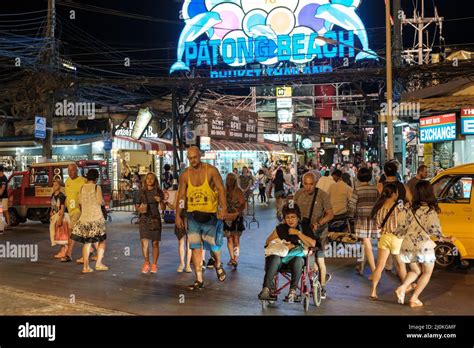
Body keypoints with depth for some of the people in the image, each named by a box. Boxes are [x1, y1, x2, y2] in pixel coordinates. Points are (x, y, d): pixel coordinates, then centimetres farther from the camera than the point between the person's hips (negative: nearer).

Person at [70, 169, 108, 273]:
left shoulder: (82, 188, 6)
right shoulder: (97, 187, -8)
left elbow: (80, 201, 11)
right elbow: (100, 201, -14)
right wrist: (103, 202, 8)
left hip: (85, 217, 5)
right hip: (96, 217, -5)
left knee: (87, 242, 9)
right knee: (102, 240, 8)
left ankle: (86, 266, 6)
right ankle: (99, 263, 1)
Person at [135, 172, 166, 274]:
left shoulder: (158, 192, 2)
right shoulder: (141, 192, 6)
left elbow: (163, 208, 0)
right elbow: (137, 205, 14)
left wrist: (160, 201, -19)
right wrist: (139, 209, -8)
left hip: (155, 219, -1)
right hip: (143, 219, 1)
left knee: (155, 243, 3)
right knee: (144, 242, -7)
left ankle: (154, 264, 17)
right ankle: (146, 263, 12)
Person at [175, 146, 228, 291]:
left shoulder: (211, 170, -6)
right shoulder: (185, 175, 2)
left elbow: (221, 189, -10)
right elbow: (181, 196, 6)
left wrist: (223, 208, -22)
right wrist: (178, 216, 1)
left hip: (210, 214, -2)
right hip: (192, 215, 2)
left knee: (213, 245, 5)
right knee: (196, 247, 0)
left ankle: (218, 265, 38)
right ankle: (199, 280, 6)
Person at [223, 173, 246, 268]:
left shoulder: (238, 191, -3)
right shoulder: (225, 191, 8)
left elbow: (243, 205, -7)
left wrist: (236, 213, -19)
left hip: (237, 217, -4)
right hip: (227, 217, 4)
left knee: (236, 238, -4)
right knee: (229, 238, 5)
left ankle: (236, 258, -1)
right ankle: (232, 258, 14)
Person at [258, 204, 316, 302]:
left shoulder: (305, 228, 13)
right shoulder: (280, 228, 19)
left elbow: (313, 244, -2)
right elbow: (268, 241, 13)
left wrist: (298, 233, -6)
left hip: (297, 255, -1)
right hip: (281, 255, 1)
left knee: (298, 260, -39)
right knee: (275, 259, -35)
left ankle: (293, 289, -33)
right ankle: (266, 288, -42)